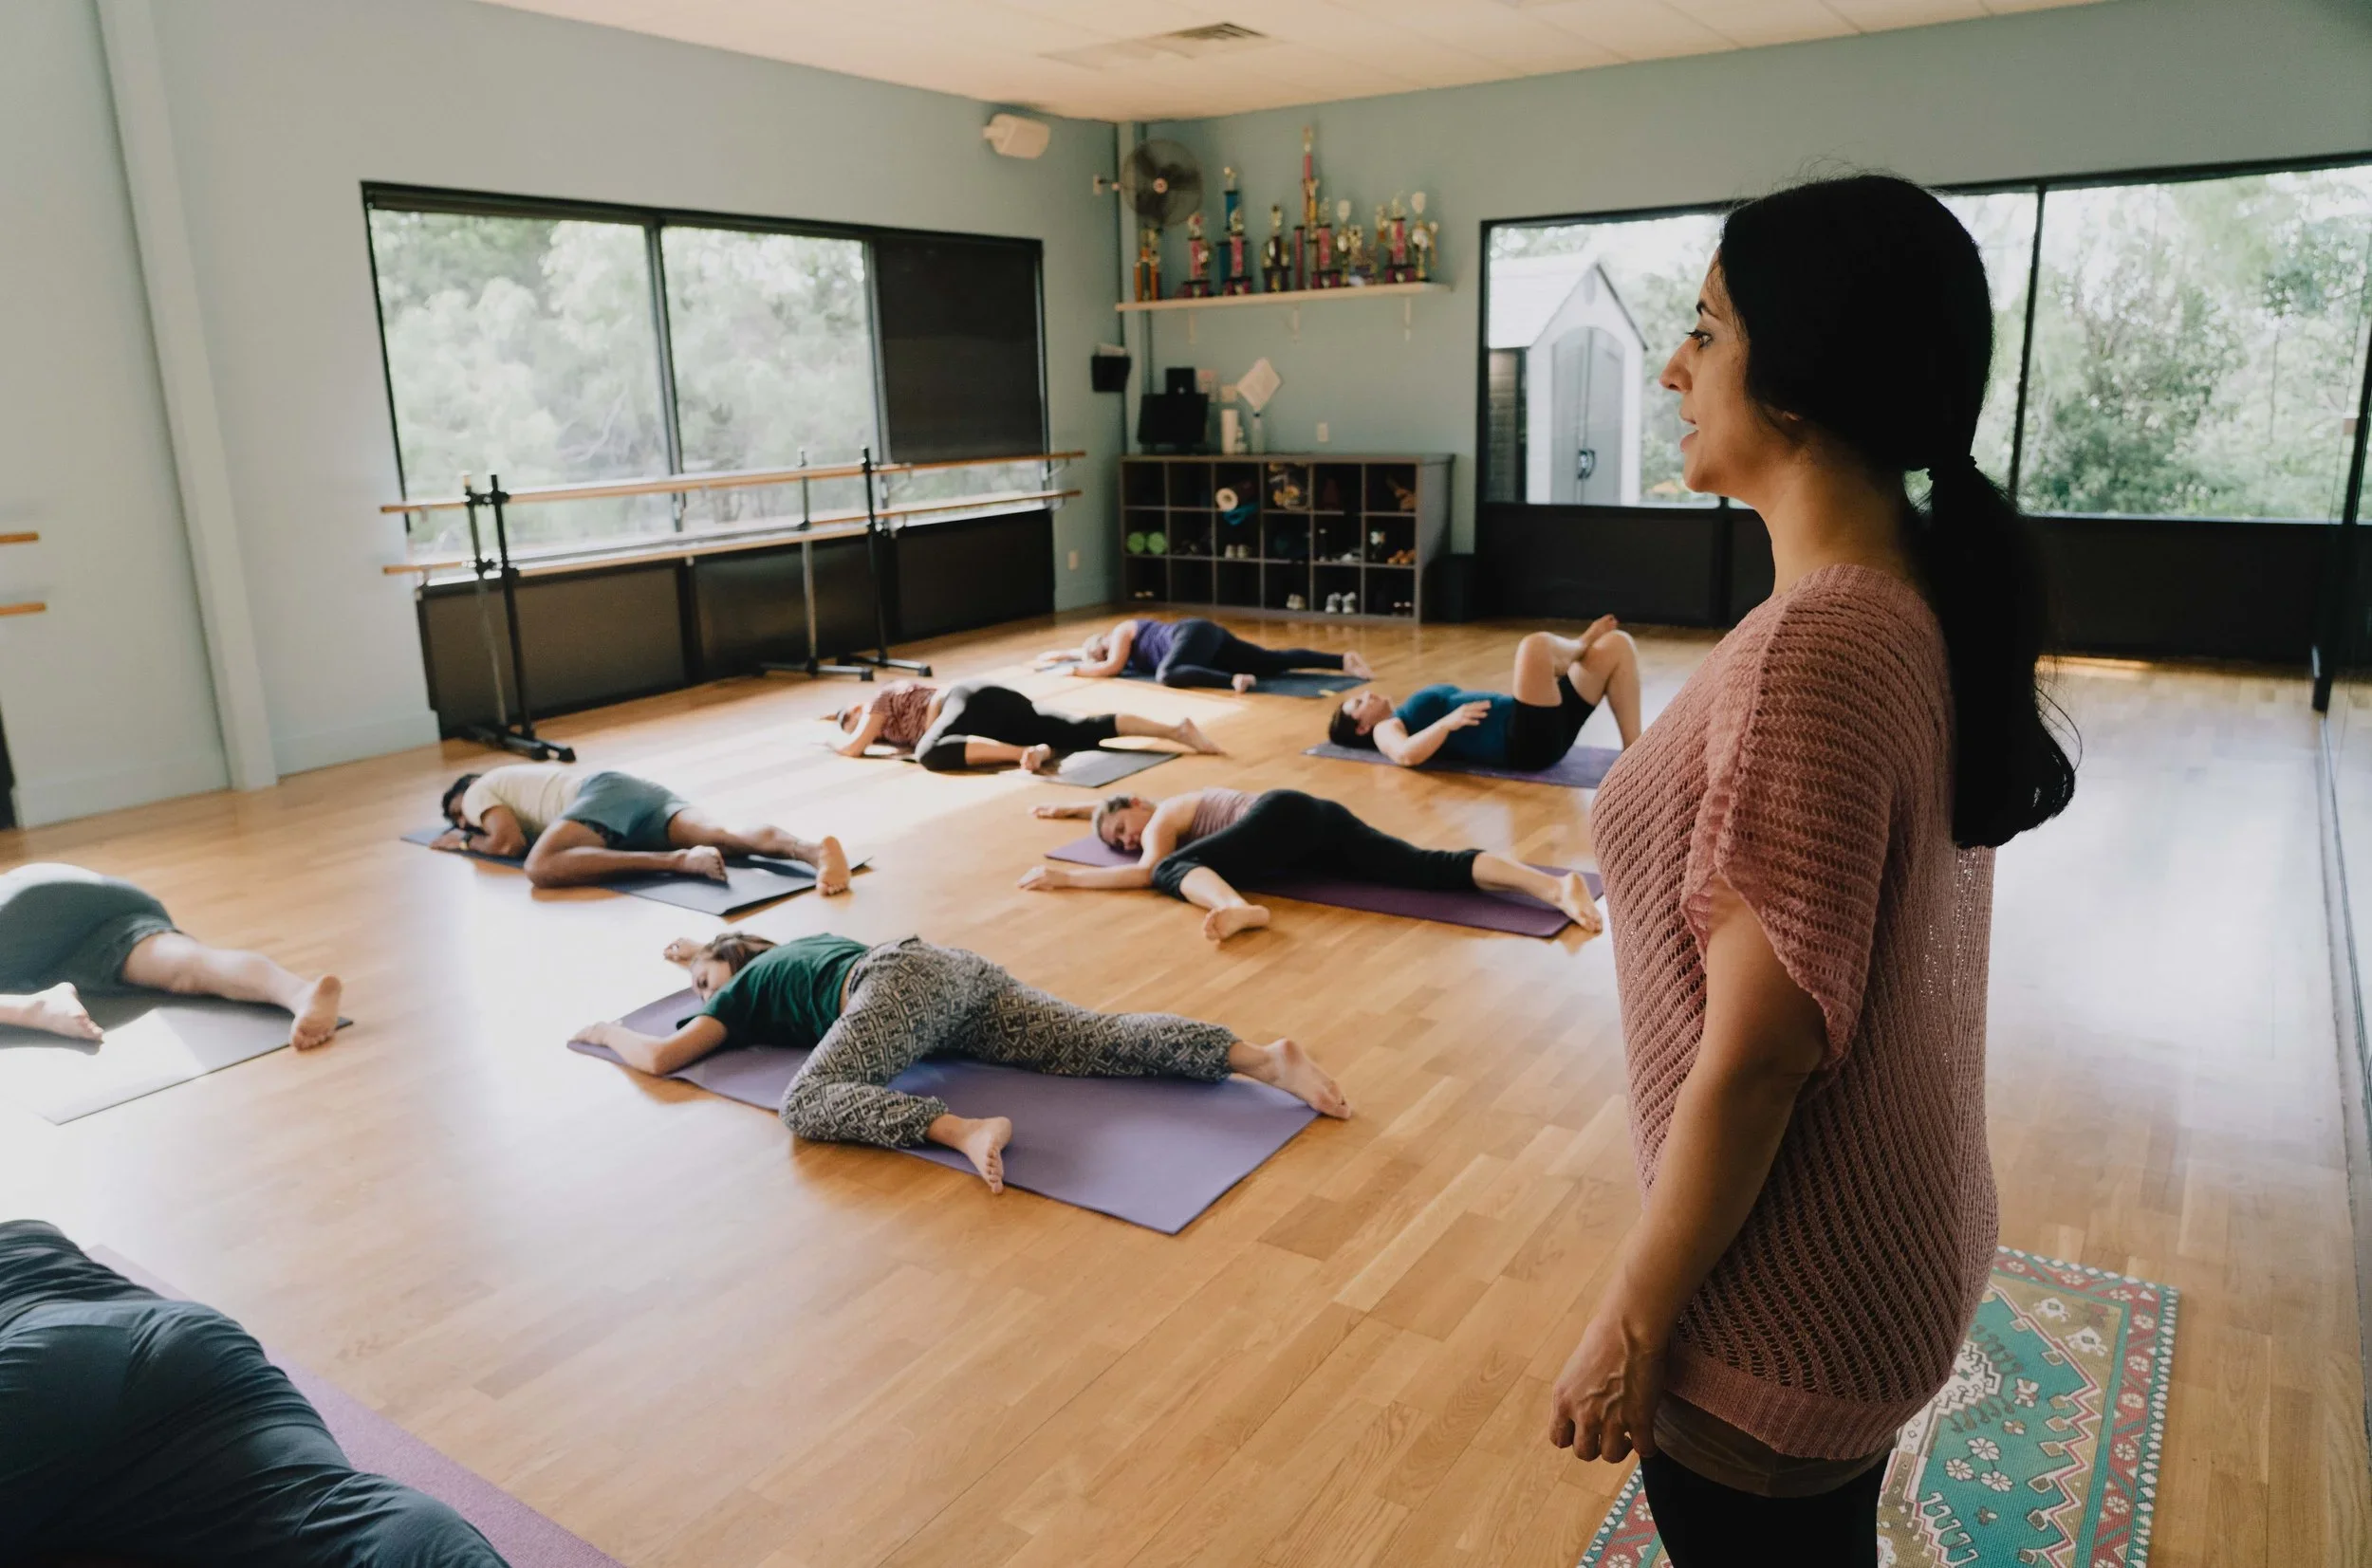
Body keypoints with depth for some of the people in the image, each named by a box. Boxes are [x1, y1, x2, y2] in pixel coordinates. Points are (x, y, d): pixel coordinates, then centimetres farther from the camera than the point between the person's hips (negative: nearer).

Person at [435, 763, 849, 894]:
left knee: (542, 869, -28)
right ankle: (814, 849, -50)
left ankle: (679, 862, -41)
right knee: (724, 836, -21)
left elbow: (511, 842, 1)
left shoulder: (478, 791, 19)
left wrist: (468, 841, 23)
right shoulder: (517, 778, 43)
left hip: (604, 792, -7)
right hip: (639, 790, 7)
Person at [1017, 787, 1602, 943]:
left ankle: (1240, 908, -52)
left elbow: (1150, 870, -11)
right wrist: (1073, 808, 60)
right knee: (1436, 869, -13)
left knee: (1173, 870, -18)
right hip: (1322, 819, 8)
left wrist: (1066, 876, -4)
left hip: (1287, 816, -8)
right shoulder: (1173, 806, 33)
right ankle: (1554, 885, -33)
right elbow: (1116, 804, 57)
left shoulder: (1162, 818, 8)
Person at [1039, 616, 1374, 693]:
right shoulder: (1125, 645, 28)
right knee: (1275, 663, -7)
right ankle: (1343, 659, -19)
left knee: (1167, 676, -36)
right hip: (1210, 640, 9)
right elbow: (1086, 650, 47)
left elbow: (1112, 666, -13)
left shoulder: (1121, 631, 3)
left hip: (1195, 633, -9)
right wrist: (1054, 655, 44)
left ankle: (1234, 680, -54)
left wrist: (1075, 668, 2)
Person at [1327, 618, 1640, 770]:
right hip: (1524, 743, -9)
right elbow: (1406, 755, -18)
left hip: (1547, 730, 9)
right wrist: (1447, 722, -32)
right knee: (1535, 645, -31)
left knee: (1618, 643, 2)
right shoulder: (1387, 729, 10)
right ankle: (1579, 647, 6)